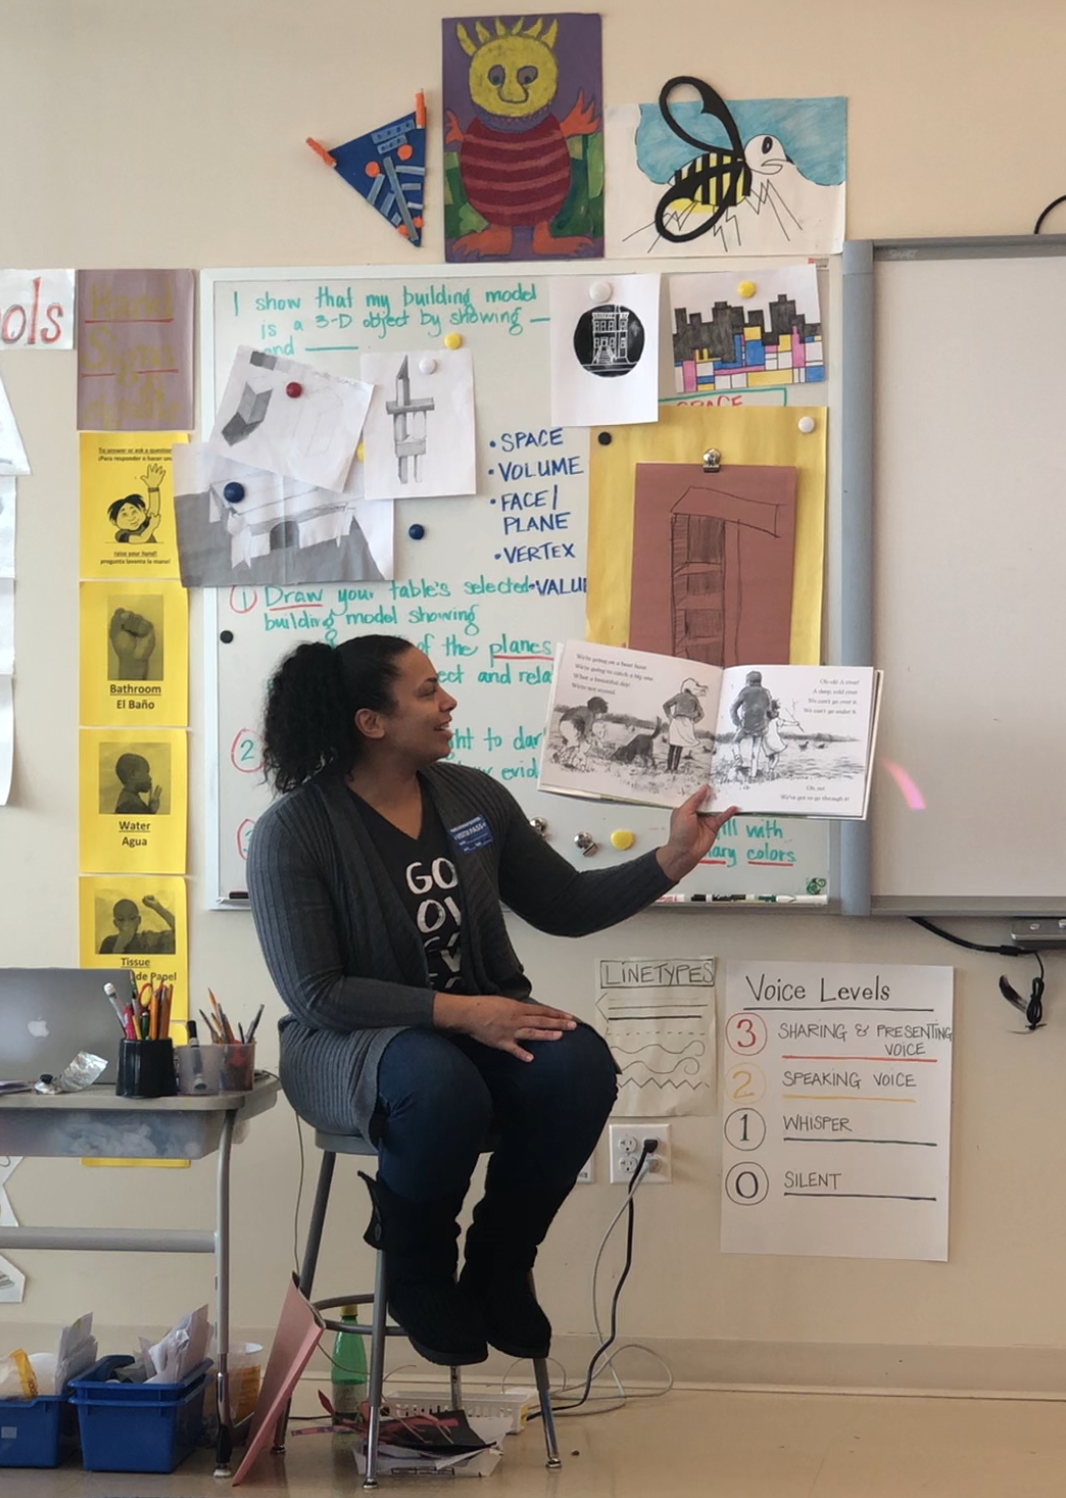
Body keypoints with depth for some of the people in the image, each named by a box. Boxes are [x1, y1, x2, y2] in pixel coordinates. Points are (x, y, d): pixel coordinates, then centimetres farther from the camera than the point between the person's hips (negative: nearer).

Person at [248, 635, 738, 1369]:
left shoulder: (473, 795, 2)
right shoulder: (294, 831, -13)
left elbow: (566, 907, 12)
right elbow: (317, 994, -18)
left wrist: (674, 859, 1)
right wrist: (457, 1012, -26)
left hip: (481, 1022, 5)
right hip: (351, 1041, -5)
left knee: (580, 1065, -28)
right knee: (441, 1084, -40)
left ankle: (499, 1267, -5)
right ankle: (418, 1275, -9)